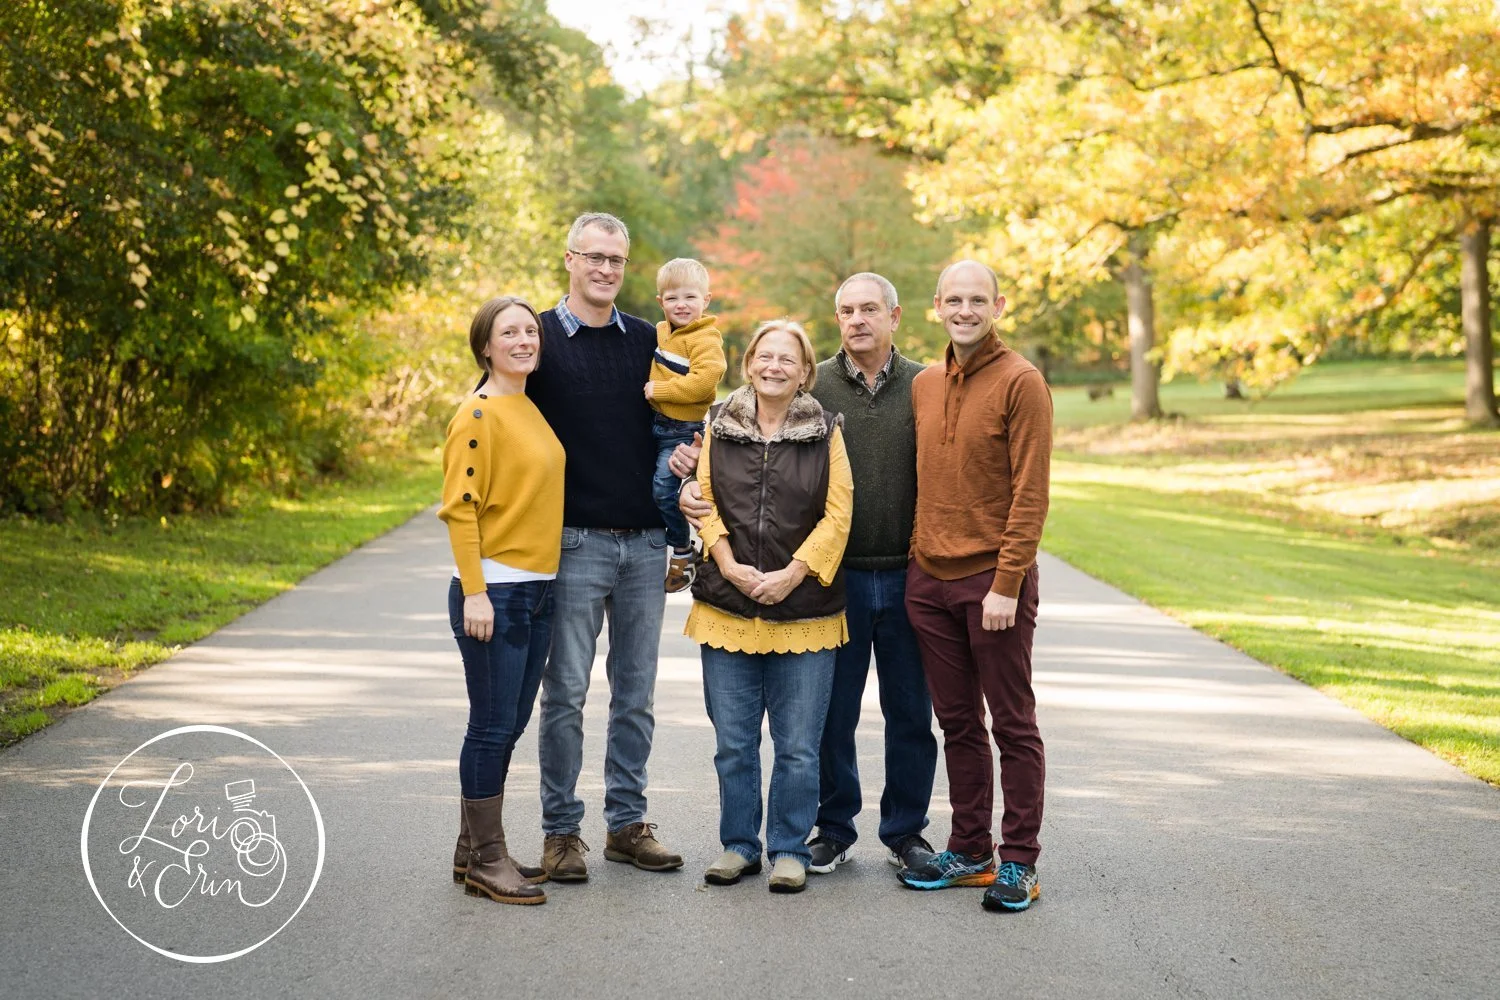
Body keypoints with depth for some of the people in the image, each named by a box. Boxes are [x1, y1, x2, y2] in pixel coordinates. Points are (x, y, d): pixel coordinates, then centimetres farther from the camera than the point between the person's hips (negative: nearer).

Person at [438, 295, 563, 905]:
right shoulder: (479, 414, -11)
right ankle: (486, 859, 7)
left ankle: (475, 850, 23)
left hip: (537, 590, 8)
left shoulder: (531, 409, 14)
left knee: (509, 724, 13)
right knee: (493, 725, -2)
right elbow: (460, 507, -15)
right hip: (494, 592, -8)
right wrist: (474, 592, -20)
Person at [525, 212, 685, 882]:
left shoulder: (647, 342, 10)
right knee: (565, 693, 0)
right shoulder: (539, 338, 0)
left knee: (636, 693, 9)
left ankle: (627, 822, 19)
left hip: (645, 544, 4)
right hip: (574, 543, -3)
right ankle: (561, 829, 10)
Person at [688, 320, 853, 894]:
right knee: (732, 743, 7)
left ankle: (790, 849, 16)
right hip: (727, 609, 2)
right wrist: (727, 563, -9)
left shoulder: (825, 431, 3)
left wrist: (793, 573, -11)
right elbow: (703, 499, 5)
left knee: (798, 746, 2)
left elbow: (838, 514, -2)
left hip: (804, 611, -1)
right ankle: (738, 844, 21)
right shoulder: (719, 425, 8)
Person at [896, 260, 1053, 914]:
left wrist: (1006, 584, -17)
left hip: (993, 582, -6)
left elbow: (1030, 494, -12)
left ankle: (1019, 863, 7)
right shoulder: (924, 386, 13)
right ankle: (969, 852, 21)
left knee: (1013, 725, 1)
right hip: (928, 578, 6)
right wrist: (918, 560, 10)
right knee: (958, 723, 12)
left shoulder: (1020, 382, -7)